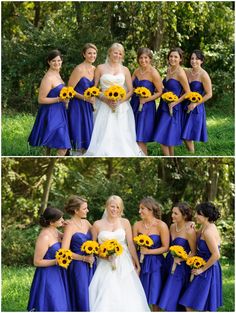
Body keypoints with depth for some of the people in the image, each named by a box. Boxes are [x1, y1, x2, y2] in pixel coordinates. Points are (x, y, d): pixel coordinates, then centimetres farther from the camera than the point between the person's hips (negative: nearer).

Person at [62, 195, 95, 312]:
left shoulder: (86, 223, 8)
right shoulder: (70, 226, -11)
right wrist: (84, 258, -14)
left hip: (90, 266, 6)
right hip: (78, 266, -6)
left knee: (91, 299, 8)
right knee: (81, 299, -1)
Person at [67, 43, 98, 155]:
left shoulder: (94, 69, 7)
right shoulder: (79, 69, -15)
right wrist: (85, 98, -18)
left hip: (88, 108, 7)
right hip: (77, 106, -7)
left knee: (86, 138, 10)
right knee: (79, 139, -5)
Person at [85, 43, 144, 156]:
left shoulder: (125, 70, 10)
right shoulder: (100, 68, 6)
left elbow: (130, 91, 8)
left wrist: (119, 101, -9)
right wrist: (106, 99, -12)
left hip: (121, 108, 1)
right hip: (104, 108, -1)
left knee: (121, 137, -6)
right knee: (104, 137, -10)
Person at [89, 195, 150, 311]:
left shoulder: (125, 222, 4)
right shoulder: (98, 224, 3)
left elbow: (131, 244, 1)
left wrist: (137, 264, -2)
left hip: (124, 264, 0)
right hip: (106, 265, 0)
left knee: (126, 296, -5)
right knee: (105, 297, -8)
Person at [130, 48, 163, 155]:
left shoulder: (153, 73, -13)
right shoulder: (137, 71, 5)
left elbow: (160, 92, -10)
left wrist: (146, 99, -20)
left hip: (146, 106, -6)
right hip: (134, 104, 7)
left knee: (140, 138, -4)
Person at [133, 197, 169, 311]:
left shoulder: (161, 226, -9)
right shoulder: (137, 225, -1)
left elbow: (165, 248, -8)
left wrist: (148, 251, -15)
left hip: (155, 264, -3)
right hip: (141, 263, 3)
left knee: (154, 297, 4)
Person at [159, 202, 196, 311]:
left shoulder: (190, 231, -18)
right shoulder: (172, 227, 3)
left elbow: (193, 252, -12)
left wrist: (180, 259, -20)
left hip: (181, 267, -7)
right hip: (169, 263, 7)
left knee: (171, 298, -5)